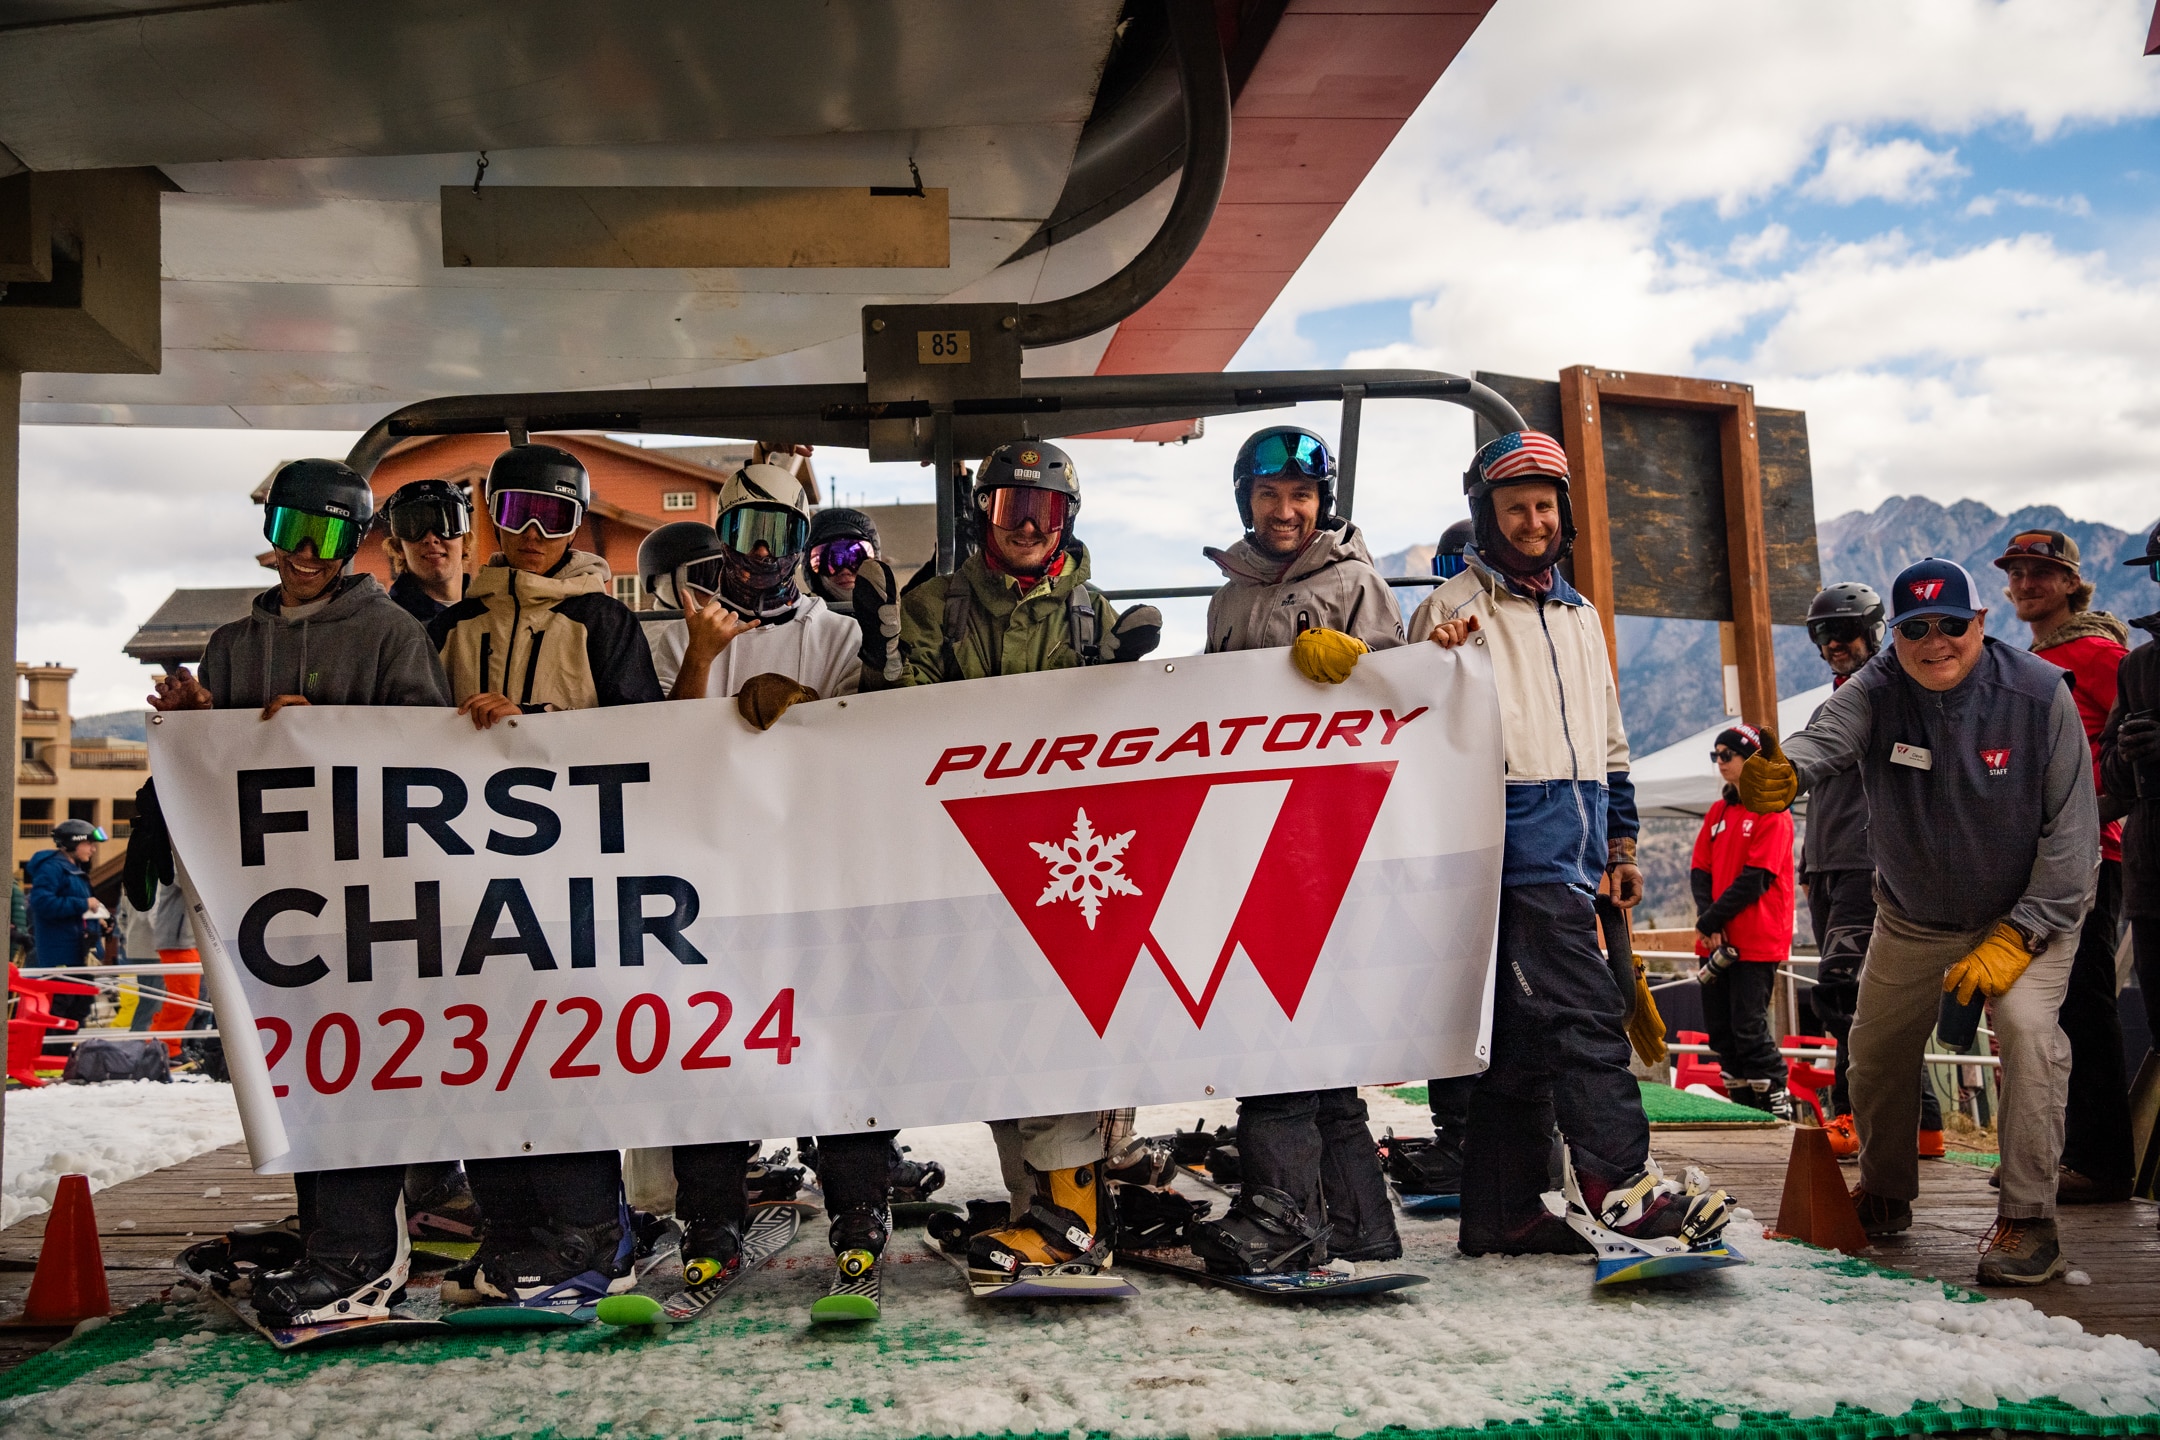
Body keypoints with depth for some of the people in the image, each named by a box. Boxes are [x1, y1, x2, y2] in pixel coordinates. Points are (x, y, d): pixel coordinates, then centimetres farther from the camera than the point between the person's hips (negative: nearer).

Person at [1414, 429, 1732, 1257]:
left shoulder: (1578, 615, 22)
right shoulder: (1457, 607, 0)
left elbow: (1608, 739, 26)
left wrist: (1621, 845, 22)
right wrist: (1436, 664, -26)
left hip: (1571, 853, 7)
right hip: (1517, 844, -7)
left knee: (1524, 1032, 8)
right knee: (1583, 1010, -15)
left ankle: (1501, 1216, 13)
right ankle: (1620, 1180, -12)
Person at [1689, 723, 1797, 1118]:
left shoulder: (1772, 812, -8)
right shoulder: (1719, 811, 15)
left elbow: (1755, 880, -14)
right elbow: (1700, 870, 10)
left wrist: (1710, 921, -12)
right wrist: (1707, 924, -5)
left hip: (1757, 942, -7)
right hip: (1717, 940, 7)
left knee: (1749, 1029, -9)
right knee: (1720, 1030, 8)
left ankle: (1778, 1110, 0)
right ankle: (1745, 1109, 18)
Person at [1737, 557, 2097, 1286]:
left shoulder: (2039, 694, -22)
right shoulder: (1876, 692, -19)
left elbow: (2071, 828, -19)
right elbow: (1825, 739, -41)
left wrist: (2018, 937, -23)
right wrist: (1780, 773, -66)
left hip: (2029, 909, -3)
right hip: (1911, 916, 3)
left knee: (2027, 1025, -26)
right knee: (1876, 1049, 8)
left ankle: (2027, 1219, -13)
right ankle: (1884, 1197, 33)